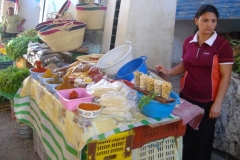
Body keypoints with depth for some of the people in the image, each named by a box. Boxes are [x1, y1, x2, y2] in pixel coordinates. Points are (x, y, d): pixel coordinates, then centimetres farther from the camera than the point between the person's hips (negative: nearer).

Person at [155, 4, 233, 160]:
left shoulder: (222, 45, -11)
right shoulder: (188, 42, 3)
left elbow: (225, 76, -10)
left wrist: (217, 103, -13)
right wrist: (169, 71, -2)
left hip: (207, 102, -4)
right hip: (186, 97, 4)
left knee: (203, 140, 10)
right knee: (185, 136, 13)